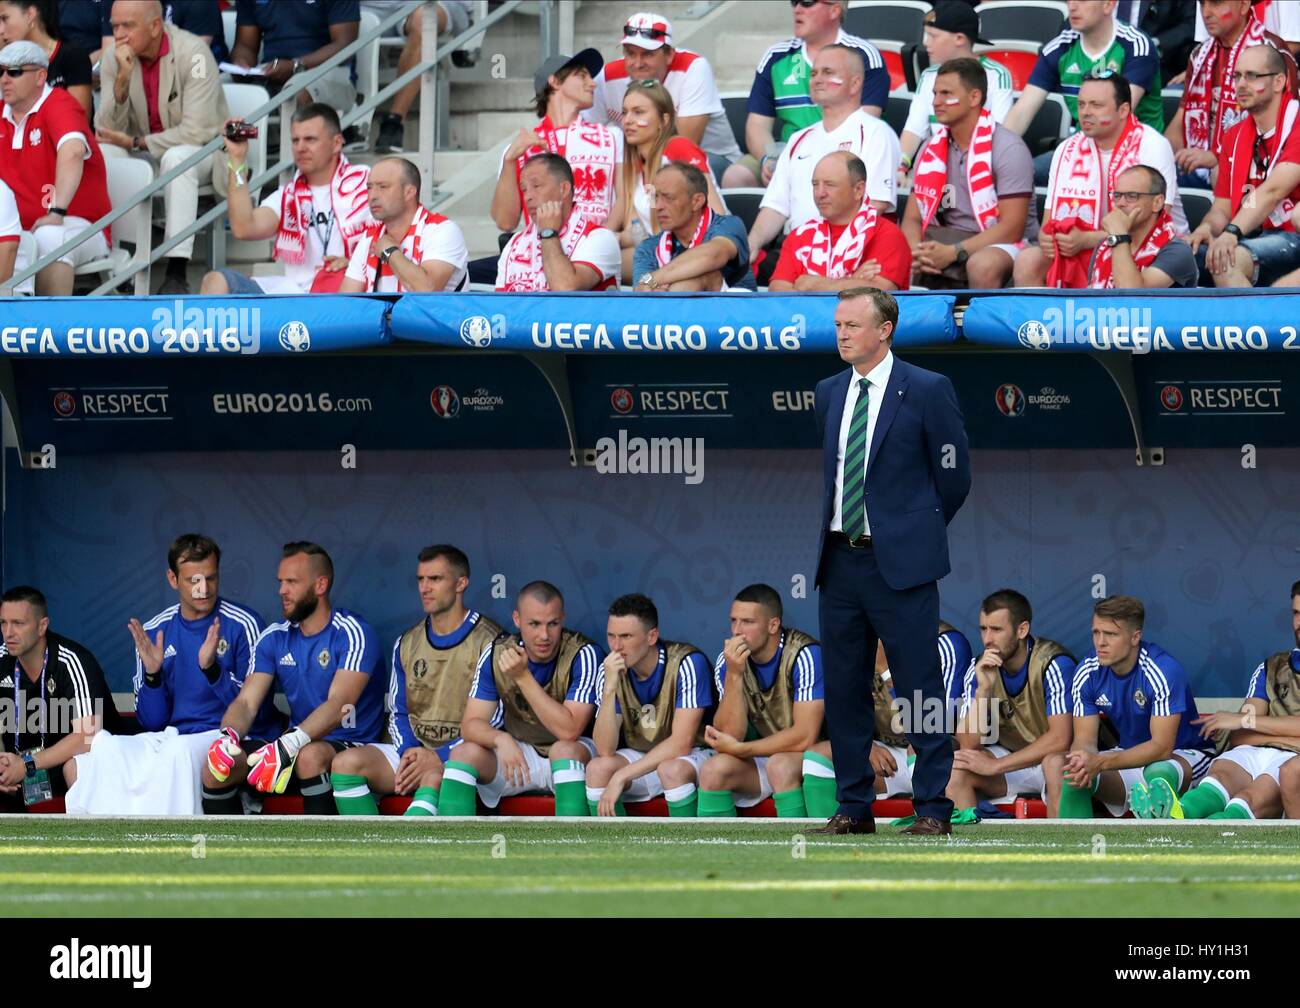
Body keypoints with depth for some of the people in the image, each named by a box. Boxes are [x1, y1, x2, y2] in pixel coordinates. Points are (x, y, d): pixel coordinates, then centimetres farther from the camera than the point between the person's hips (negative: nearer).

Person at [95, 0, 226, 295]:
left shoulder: (192, 52, -20)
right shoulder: (114, 58, -6)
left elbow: (197, 132, -23)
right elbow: (106, 132, -11)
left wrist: (136, 143, -20)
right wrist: (123, 79, -25)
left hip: (201, 153, -4)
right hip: (145, 157, 4)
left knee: (177, 158, -38)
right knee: (100, 155, -25)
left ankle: (176, 273, -40)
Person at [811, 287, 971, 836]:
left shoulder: (927, 390, -5)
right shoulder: (828, 393, 11)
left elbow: (954, 476, 0)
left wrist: (917, 531, 8)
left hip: (900, 563, -6)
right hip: (841, 559, 6)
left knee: (920, 687, -4)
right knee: (843, 688, 8)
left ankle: (933, 807, 1)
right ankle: (853, 806, 15)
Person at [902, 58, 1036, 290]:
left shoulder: (1008, 148, -9)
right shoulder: (932, 149, 9)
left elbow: (1011, 228, -15)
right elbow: (913, 219, 9)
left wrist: (953, 253, -25)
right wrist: (915, 252, -16)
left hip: (1002, 246, -5)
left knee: (983, 265, -39)